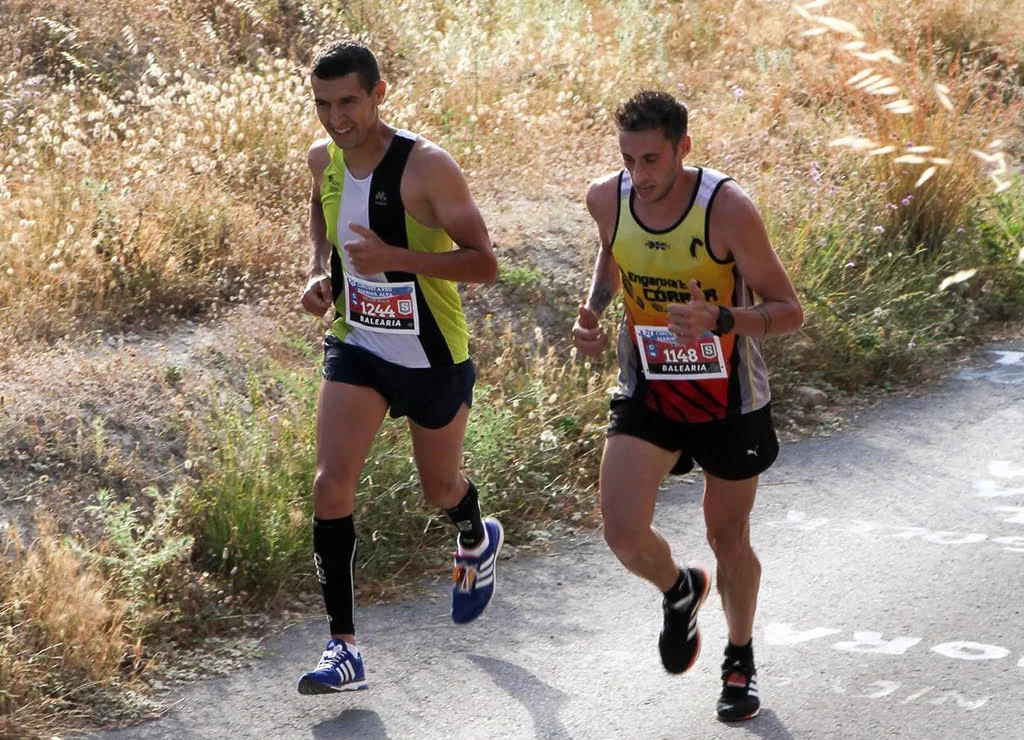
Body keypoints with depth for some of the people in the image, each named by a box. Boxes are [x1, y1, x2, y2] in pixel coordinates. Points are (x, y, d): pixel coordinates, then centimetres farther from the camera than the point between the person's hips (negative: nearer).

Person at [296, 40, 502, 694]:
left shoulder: (427, 167, -23)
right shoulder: (323, 159, -4)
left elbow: (484, 263, -24)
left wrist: (395, 257, -35)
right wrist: (322, 273, 3)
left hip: (435, 358, -4)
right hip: (356, 346, 4)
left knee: (440, 485, 17)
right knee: (332, 484, -13)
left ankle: (478, 542, 56)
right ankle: (345, 649, -8)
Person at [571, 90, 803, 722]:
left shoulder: (727, 208, -26)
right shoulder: (607, 199, -13)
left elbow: (790, 312, -20)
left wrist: (718, 320, -39)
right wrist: (593, 309, -5)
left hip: (730, 401, -2)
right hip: (648, 393, 3)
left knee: (729, 540, 12)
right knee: (624, 533, -15)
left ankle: (741, 658, 41)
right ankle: (679, 591, 21)